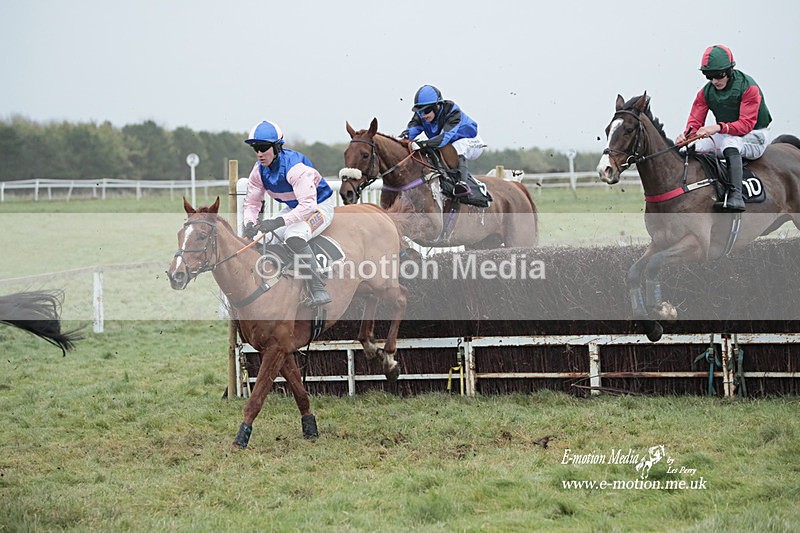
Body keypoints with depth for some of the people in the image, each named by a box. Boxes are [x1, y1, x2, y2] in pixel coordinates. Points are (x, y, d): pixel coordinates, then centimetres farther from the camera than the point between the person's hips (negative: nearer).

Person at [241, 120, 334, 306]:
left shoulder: (295, 166, -32)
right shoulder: (259, 170, -8)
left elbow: (308, 205, -40)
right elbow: (251, 203, -1)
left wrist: (279, 222, -48)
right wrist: (249, 224, -23)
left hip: (320, 206, -9)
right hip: (294, 207, 9)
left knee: (294, 237, -34)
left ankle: (318, 290, -32)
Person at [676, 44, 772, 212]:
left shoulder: (749, 87, -18)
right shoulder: (706, 92, 1)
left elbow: (746, 124, -26)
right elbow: (695, 121, -2)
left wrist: (719, 127, -42)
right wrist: (687, 134, -27)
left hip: (754, 137, -6)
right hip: (725, 136, 7)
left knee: (730, 144, -39)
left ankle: (735, 196, -52)